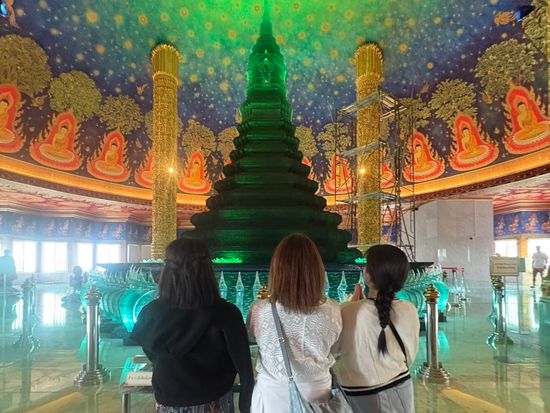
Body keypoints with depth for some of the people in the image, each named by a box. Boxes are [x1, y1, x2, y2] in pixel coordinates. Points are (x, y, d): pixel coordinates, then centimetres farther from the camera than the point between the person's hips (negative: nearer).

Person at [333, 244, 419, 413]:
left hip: (359, 396, -3)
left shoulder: (347, 312, -24)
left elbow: (334, 351, -7)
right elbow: (409, 356, 0)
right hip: (399, 391, 3)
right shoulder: (409, 311, -14)